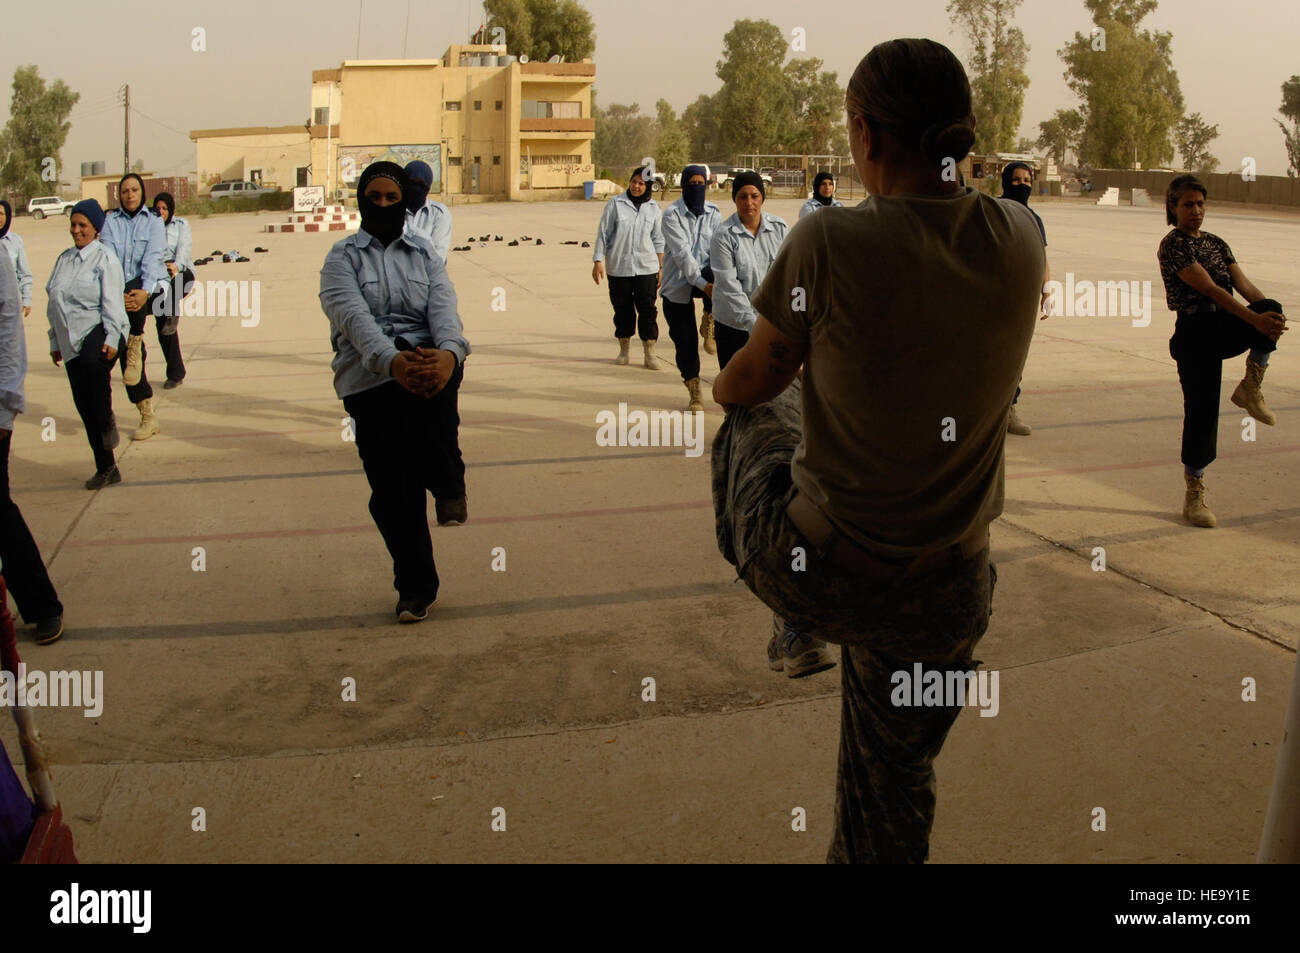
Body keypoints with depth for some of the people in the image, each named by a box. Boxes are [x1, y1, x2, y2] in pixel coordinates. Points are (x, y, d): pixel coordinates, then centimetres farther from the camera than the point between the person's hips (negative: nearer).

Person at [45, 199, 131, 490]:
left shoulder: (105, 259, -2)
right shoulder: (64, 259, 17)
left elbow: (111, 302, -10)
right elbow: (54, 303, 22)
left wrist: (111, 339, -20)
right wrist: (55, 341, 20)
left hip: (99, 331, -6)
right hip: (71, 341, 6)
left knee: (93, 364, -40)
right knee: (84, 405, 4)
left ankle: (107, 419, -15)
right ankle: (106, 468, 12)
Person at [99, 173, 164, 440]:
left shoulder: (153, 221, 5)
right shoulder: (110, 222, 7)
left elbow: (153, 258, -9)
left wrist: (144, 291, -26)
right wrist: (116, 293, -22)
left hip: (150, 289, -2)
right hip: (120, 294, 2)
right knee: (126, 356, -1)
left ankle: (136, 346, -16)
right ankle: (147, 417, 6)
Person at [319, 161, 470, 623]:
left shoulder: (424, 252, 17)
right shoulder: (342, 257, 9)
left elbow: (443, 307, -1)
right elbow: (354, 316, -10)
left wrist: (450, 351, -25)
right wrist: (391, 360, -30)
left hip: (426, 360, 0)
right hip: (367, 376, 0)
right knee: (391, 487, -3)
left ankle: (448, 482, -17)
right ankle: (415, 585, 13)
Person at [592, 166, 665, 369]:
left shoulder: (653, 208, 6)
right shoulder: (615, 204, -1)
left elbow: (658, 240, 11)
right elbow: (603, 233, 0)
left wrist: (661, 267, 9)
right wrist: (598, 261, -4)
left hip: (646, 268, 1)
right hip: (619, 267, -1)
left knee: (647, 310, -4)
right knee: (622, 310, 7)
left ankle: (649, 354, 1)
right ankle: (624, 351, 21)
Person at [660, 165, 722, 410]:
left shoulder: (713, 213, 2)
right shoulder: (672, 214, -11)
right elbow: (682, 253, -19)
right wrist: (701, 283, -28)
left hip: (704, 273, 2)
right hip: (678, 283, -2)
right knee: (685, 340, -2)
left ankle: (708, 323, -7)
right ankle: (694, 392, 14)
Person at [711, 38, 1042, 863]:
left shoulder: (829, 243, -20)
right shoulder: (1020, 240, -6)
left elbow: (754, 380, -3)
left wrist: (720, 387, 20)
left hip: (812, 573, -2)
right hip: (943, 597, 3)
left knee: (754, 417, 30)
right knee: (893, 792, 26)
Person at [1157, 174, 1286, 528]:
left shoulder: (1216, 244, 19)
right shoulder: (1172, 246, -4)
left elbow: (1242, 282, 6)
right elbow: (1209, 288, -15)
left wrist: (1270, 311, -14)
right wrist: (1254, 318, -24)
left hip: (1226, 327, 5)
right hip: (1196, 332, -5)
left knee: (1271, 309, -27)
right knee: (1201, 410, -7)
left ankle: (1251, 388, -11)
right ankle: (1194, 495, 4)